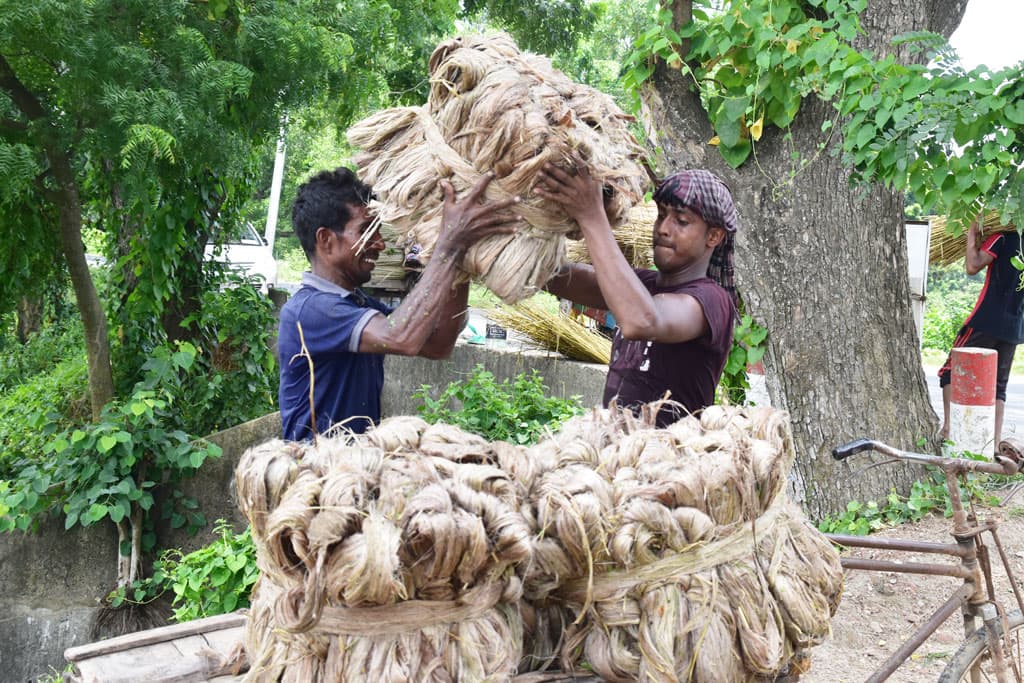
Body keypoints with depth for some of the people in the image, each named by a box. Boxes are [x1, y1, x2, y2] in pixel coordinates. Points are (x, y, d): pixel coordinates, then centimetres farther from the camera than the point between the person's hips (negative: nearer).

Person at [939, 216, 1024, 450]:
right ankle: (995, 444, 5)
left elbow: (972, 266, -18)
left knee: (950, 371, 4)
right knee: (998, 385, 10)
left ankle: (948, 428, -6)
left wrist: (972, 235, -6)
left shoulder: (1003, 237, -9)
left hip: (986, 322, -6)